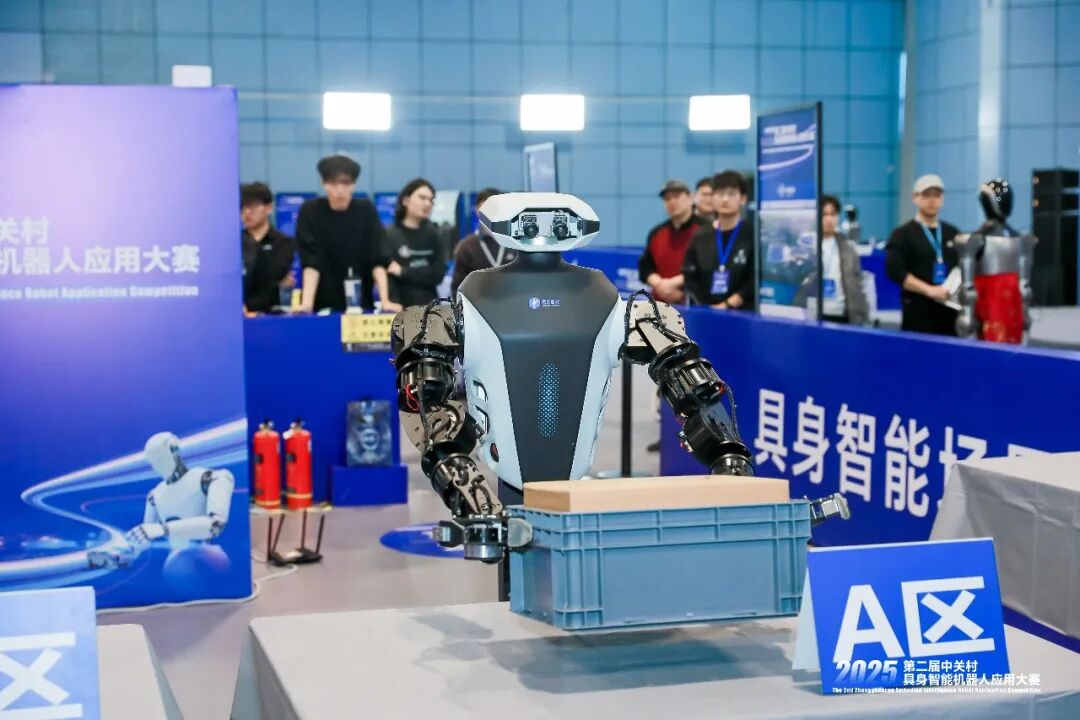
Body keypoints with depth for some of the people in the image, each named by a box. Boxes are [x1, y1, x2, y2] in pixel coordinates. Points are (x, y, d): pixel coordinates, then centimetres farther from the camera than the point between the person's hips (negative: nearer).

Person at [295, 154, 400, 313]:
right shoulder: (310, 211, -8)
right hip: (322, 305, -1)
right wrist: (306, 303, -26)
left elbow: (378, 259, -10)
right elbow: (311, 262, -15)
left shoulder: (366, 210, -5)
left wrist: (385, 301, -20)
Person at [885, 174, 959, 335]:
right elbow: (895, 271, -11)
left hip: (950, 315, 5)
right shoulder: (903, 235, 1)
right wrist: (929, 290, -17)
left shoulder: (953, 234, 18)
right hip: (918, 316, -5)